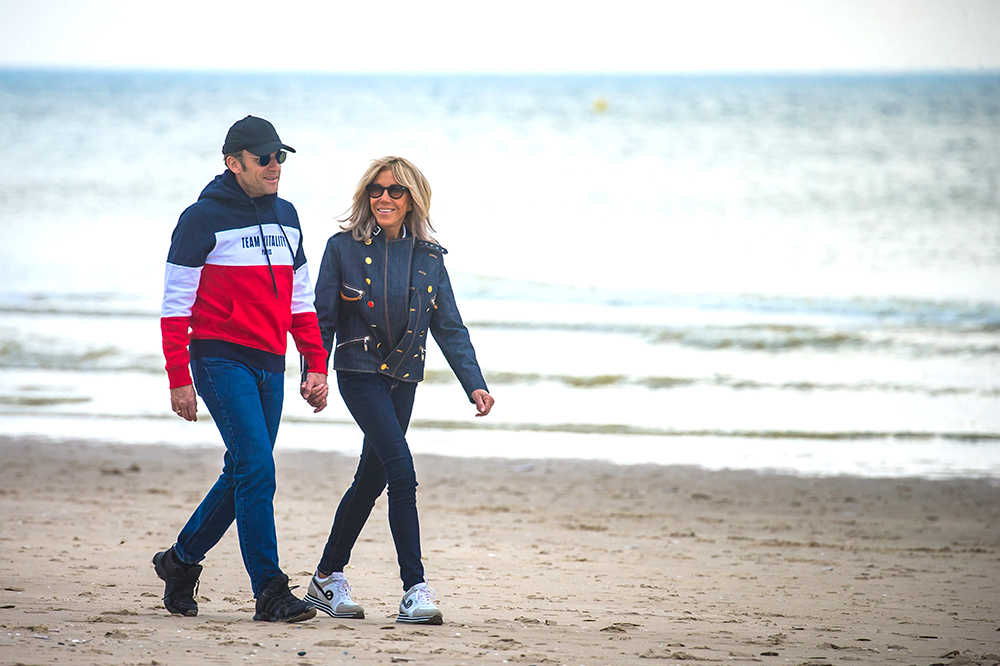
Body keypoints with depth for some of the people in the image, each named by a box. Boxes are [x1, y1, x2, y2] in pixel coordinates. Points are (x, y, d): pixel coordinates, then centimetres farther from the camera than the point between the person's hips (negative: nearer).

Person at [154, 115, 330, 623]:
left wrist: (317, 366, 11)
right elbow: (175, 304, -7)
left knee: (243, 475, 10)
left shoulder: (285, 218, 14)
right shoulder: (203, 218, -6)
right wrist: (178, 378, -12)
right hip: (221, 358, -7)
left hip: (270, 365, 7)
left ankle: (181, 559, 28)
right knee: (257, 468, -15)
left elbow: (301, 299, 20)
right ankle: (270, 591, -14)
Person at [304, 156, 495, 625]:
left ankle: (327, 579, 26)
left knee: (371, 479, 11)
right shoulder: (344, 248, -3)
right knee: (402, 471, -18)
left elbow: (449, 327, 6)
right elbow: (323, 319, -2)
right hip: (360, 373, -5)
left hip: (403, 379, 5)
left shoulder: (428, 257, 6)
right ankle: (415, 590, -18)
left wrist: (474, 384, -3)